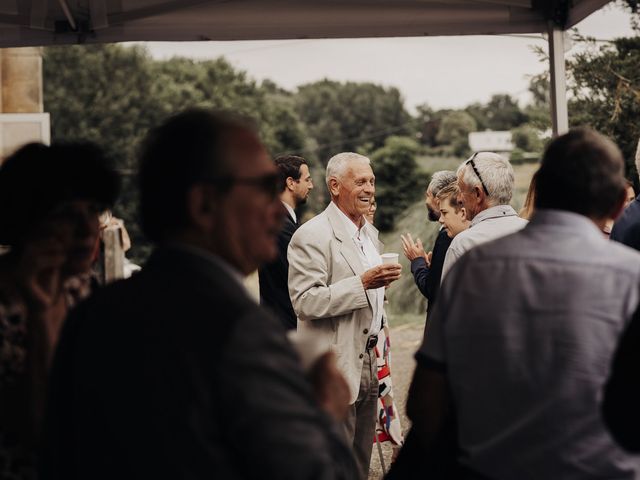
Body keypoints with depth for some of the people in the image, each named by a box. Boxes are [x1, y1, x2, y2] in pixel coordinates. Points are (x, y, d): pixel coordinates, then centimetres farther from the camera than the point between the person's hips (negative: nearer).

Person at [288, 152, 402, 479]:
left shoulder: (370, 233, 15)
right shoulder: (312, 236, -14)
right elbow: (305, 302, -22)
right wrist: (363, 283, -25)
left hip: (368, 363, 9)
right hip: (334, 368, -8)